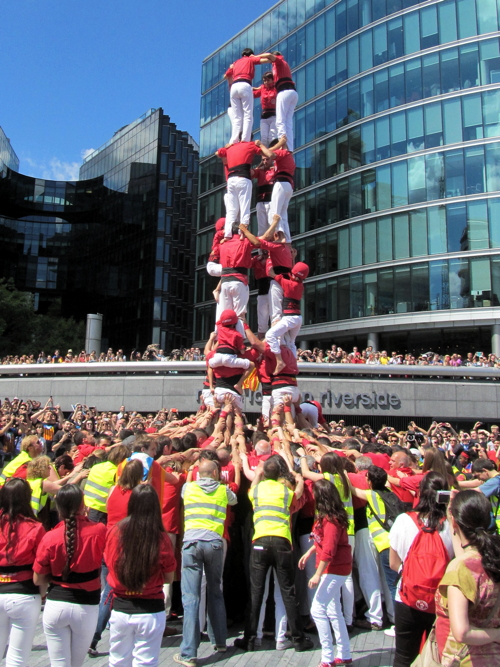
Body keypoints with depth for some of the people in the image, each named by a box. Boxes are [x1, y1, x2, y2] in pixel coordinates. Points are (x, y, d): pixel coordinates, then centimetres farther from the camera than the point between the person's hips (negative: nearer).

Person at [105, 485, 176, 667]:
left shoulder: (116, 532, -11)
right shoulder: (161, 538, -16)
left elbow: (109, 564, 3)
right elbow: (169, 578, -4)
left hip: (120, 609, 3)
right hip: (150, 612, -2)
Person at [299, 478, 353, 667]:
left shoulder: (330, 519, -22)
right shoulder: (327, 516, 7)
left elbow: (329, 550, -25)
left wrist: (318, 574, -22)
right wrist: (309, 553, 17)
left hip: (335, 568, -10)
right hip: (334, 567, 10)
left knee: (317, 609, -8)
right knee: (333, 610, 15)